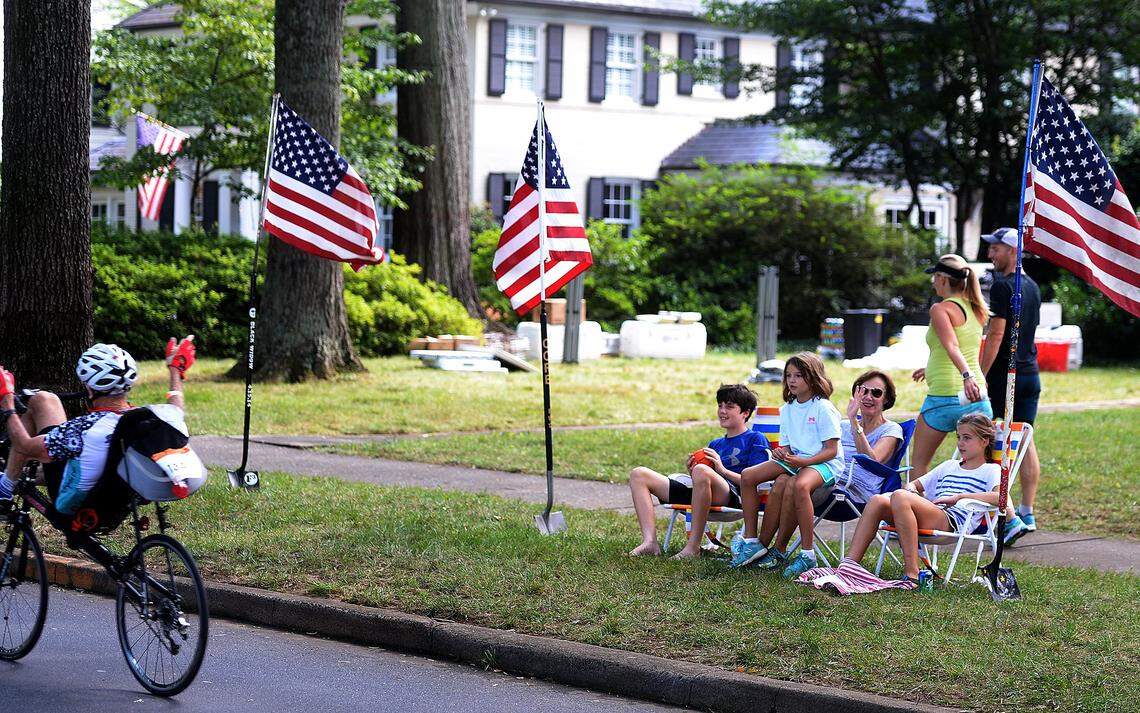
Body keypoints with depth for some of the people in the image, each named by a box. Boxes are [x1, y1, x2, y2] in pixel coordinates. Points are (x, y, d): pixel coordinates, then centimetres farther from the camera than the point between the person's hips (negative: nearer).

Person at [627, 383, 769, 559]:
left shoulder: (756, 439, 10)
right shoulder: (715, 444, 32)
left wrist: (723, 470, -10)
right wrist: (692, 474, 2)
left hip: (734, 495, -8)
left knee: (701, 471, -42)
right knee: (639, 474, 3)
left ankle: (693, 547, -33)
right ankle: (650, 542, -18)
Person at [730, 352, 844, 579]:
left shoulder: (823, 408, -9)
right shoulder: (787, 409, 14)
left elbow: (831, 450, -13)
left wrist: (803, 461, -26)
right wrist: (781, 453, -8)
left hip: (824, 463, -8)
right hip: (794, 459, 8)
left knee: (799, 485, -41)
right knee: (747, 476, -6)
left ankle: (808, 554, -35)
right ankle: (751, 541, -2)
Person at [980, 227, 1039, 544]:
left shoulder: (1003, 286, -14)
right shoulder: (1032, 286, 14)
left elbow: (997, 335, -19)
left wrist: (980, 376, -17)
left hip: (1004, 375, -9)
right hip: (1030, 374, 9)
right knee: (1025, 441, 12)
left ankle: (1009, 518, -12)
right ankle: (1027, 514, 14)